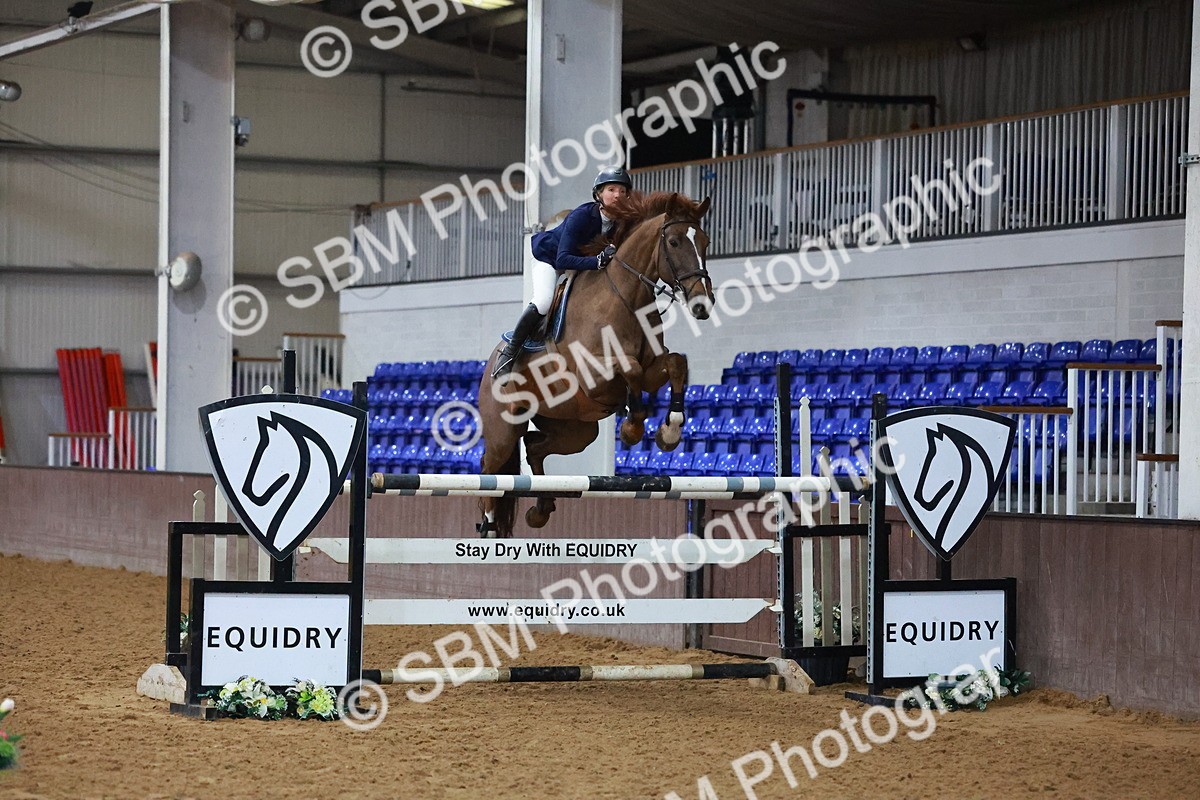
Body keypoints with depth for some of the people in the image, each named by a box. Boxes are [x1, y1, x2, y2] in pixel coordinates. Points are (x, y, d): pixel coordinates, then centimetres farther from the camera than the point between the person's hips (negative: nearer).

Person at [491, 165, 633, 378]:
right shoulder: (581, 216, -34)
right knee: (545, 301, -31)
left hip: (582, 262, 7)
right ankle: (509, 352, -19)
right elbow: (563, 259, -41)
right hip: (550, 257, -7)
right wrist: (598, 261, -54)